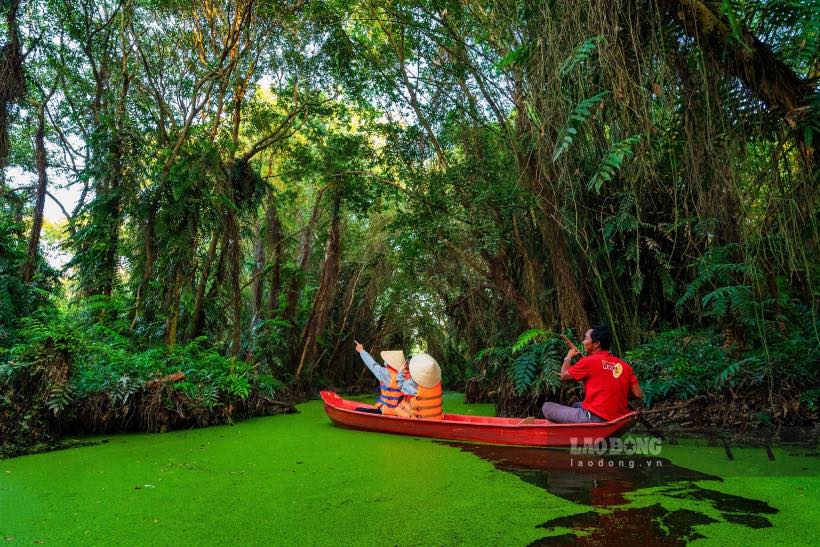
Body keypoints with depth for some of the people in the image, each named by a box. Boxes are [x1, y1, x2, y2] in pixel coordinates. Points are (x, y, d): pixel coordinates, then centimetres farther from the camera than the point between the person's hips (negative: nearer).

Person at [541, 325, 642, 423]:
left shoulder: (589, 361, -11)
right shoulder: (625, 366, 5)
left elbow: (564, 376, 3)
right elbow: (638, 395, 5)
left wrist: (568, 357, 20)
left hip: (594, 419, -7)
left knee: (547, 407, 4)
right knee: (577, 405, 32)